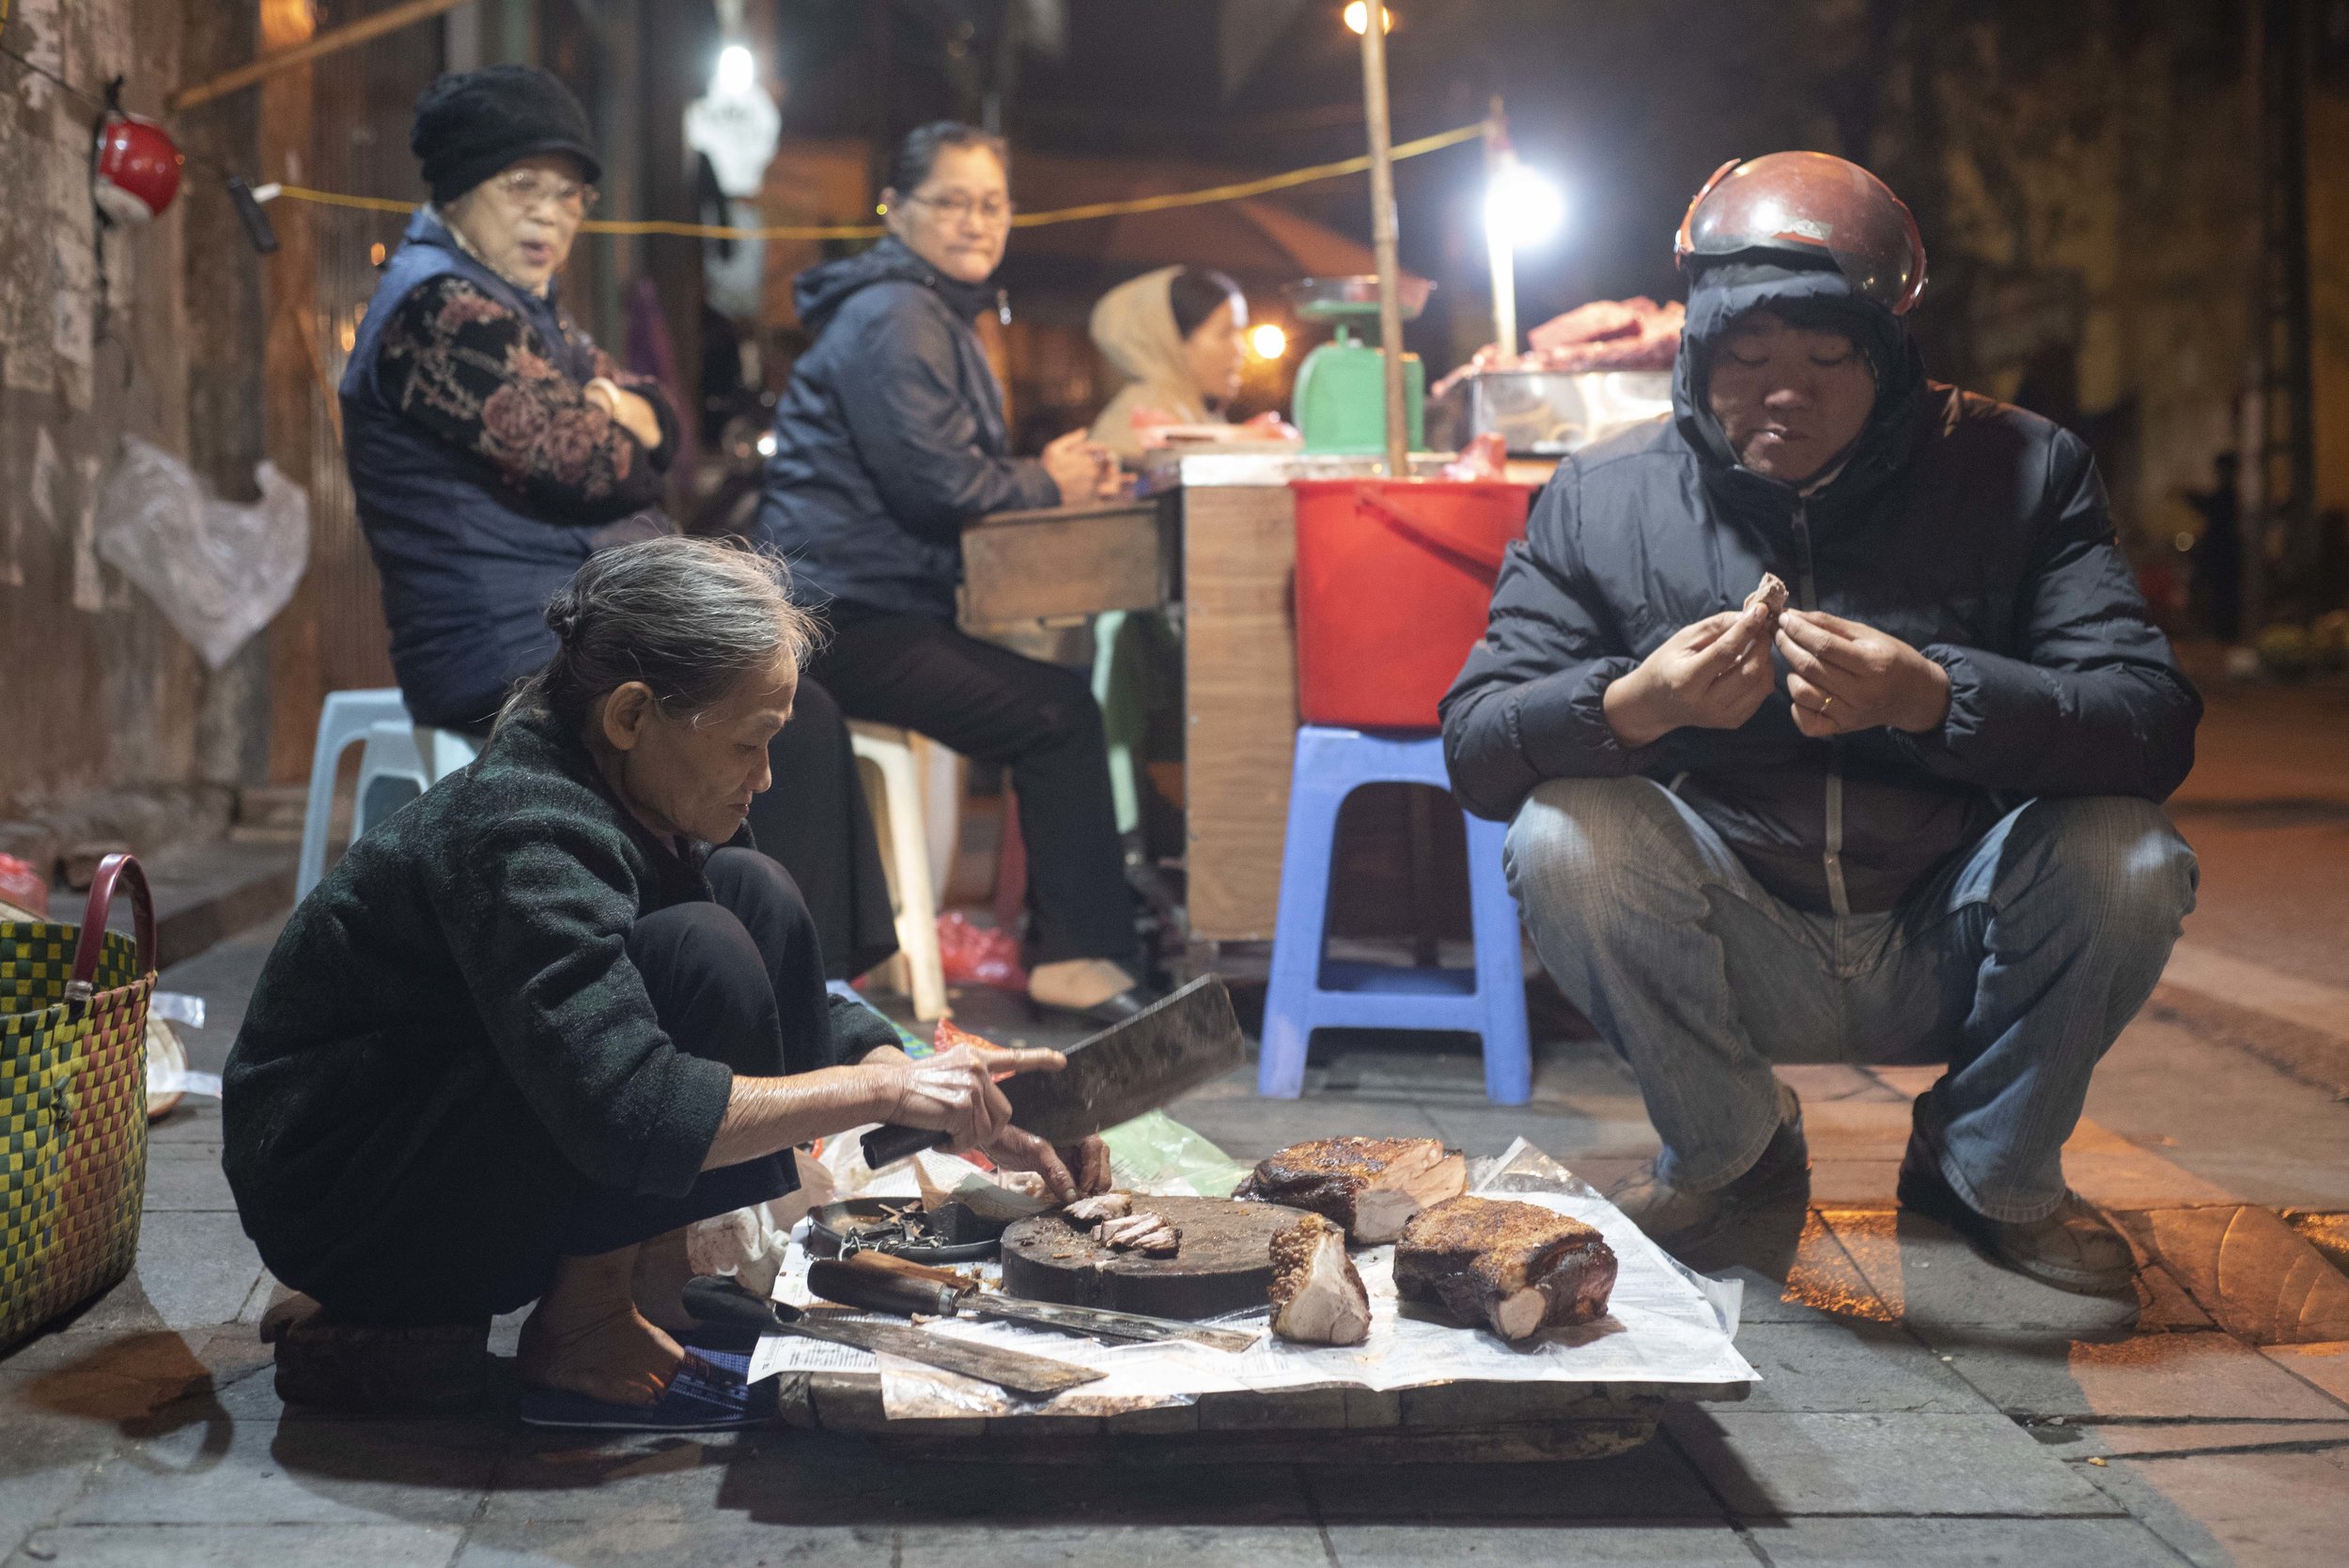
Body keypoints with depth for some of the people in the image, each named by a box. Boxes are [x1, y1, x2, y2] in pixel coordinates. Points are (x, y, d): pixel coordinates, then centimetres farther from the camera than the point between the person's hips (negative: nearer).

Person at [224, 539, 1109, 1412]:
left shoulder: (632, 804, 0)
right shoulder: (523, 837, -28)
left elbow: (803, 1010, 9)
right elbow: (628, 1115, -38)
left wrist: (971, 1116, -4)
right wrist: (886, 1089, -30)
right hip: (347, 1223, -9)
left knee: (754, 895, -1)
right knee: (700, 952, -26)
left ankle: (656, 1276, -1)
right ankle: (574, 1329, -13)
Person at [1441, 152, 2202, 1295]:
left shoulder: (2019, 471, -5)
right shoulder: (1602, 499, -3)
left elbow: (2155, 726, -16)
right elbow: (1473, 744, -11)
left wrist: (1933, 698, -35)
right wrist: (1634, 707, -32)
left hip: (1950, 956, 0)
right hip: (1737, 960, 0)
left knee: (2126, 859, -27)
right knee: (1562, 836, -26)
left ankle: (1993, 1168, 5)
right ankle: (1724, 1151, 3)